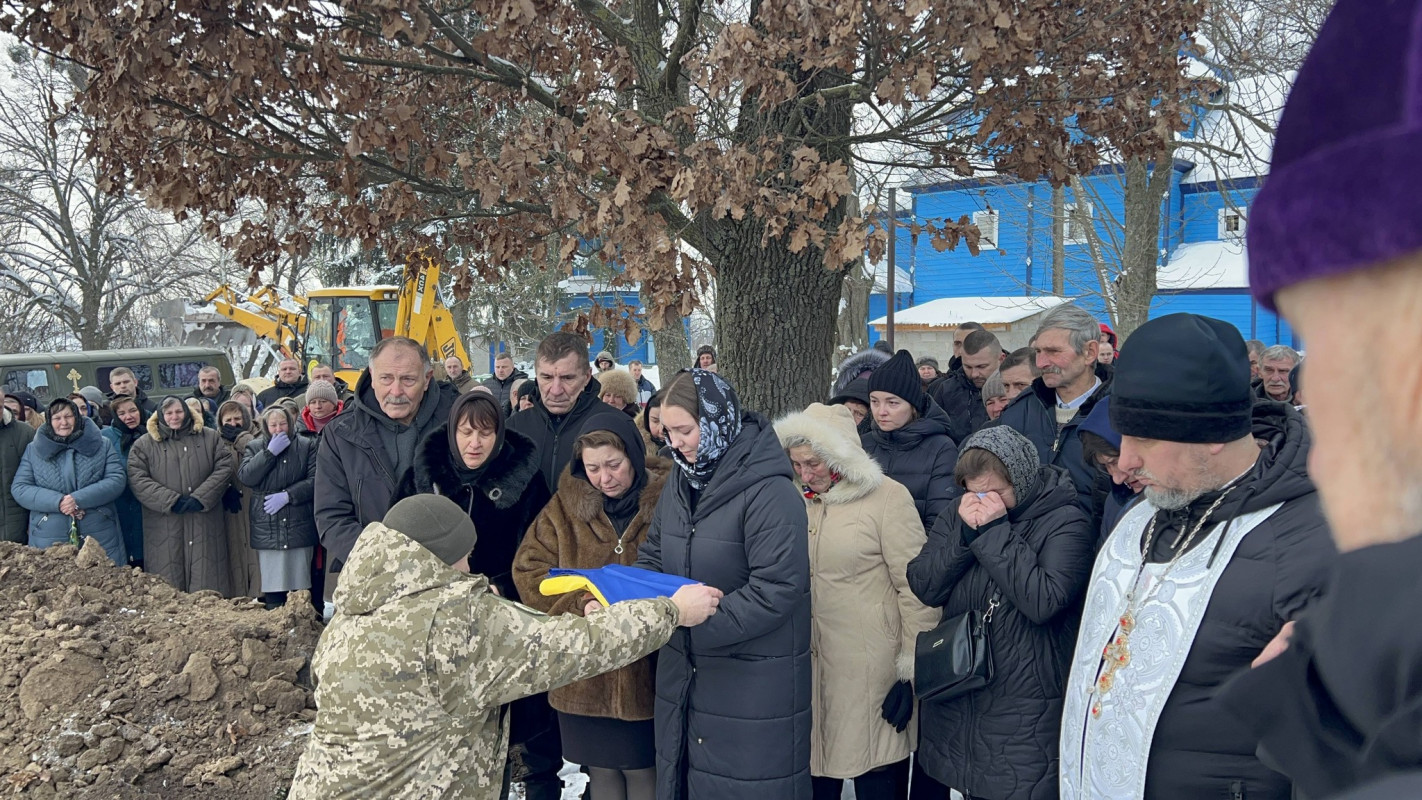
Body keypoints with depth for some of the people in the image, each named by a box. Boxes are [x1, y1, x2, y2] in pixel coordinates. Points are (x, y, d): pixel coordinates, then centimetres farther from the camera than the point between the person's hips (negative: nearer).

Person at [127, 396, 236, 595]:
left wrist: (200, 498, -9)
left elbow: (225, 467, 3)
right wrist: (171, 501, -13)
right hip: (164, 527, -1)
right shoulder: (143, 445, 8)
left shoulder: (210, 438, 12)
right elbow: (138, 480, -3)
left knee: (207, 585, 0)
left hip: (205, 524, 1)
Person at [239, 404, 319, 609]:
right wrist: (270, 452, -8)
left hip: (299, 527, -1)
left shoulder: (307, 446, 6)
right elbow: (245, 477, -4)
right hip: (266, 529, 1)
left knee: (301, 586, 0)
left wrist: (287, 496, -11)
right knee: (272, 585, 1)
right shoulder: (254, 447, 12)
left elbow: (314, 480, -3)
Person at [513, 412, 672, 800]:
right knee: (600, 769, 15)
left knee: (642, 769, 9)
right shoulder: (566, 505, 2)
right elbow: (529, 570, -3)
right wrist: (581, 605, -18)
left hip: (647, 669, -2)